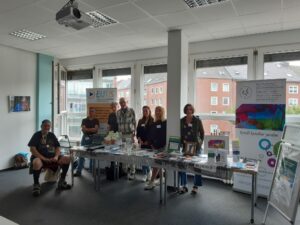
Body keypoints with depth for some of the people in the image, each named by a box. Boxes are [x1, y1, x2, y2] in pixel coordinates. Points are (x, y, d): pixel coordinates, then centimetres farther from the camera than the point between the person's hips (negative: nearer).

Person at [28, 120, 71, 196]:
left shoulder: (52, 135, 13)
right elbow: (32, 149, -11)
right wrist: (44, 159, -20)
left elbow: (58, 147, 10)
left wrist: (56, 157, -12)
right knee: (36, 163, -40)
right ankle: (36, 184, -15)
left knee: (67, 159, -17)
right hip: (39, 157, -4)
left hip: (52, 157, 5)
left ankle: (61, 181, -1)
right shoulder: (37, 135, 0)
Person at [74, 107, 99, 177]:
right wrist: (91, 129, -12)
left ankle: (91, 169, 20)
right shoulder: (84, 120, 9)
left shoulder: (96, 121, 5)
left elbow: (95, 129, -9)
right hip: (85, 137, 1)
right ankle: (78, 171, -2)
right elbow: (83, 129, -3)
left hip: (93, 138, -1)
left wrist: (87, 129, -8)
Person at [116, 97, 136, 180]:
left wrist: (134, 132, -7)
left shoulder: (131, 110, -1)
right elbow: (118, 123, 13)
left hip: (130, 134, -3)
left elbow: (134, 122, -1)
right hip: (122, 134, 4)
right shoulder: (118, 112, 9)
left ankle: (132, 172, 2)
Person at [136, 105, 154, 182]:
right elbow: (138, 131, 12)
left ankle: (148, 172, 17)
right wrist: (139, 139, -4)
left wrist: (148, 141, -12)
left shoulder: (152, 121, -3)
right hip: (142, 143, 4)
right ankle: (145, 174, 16)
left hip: (149, 143, -4)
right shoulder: (140, 121, 12)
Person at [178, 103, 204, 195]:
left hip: (195, 146, -2)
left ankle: (196, 186, 18)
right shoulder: (182, 121, 4)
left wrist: (200, 142, -4)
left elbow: (202, 133, 5)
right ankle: (183, 186, 17)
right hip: (185, 146, 2)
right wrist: (183, 141, -5)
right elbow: (180, 134, 9)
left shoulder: (197, 120, 0)